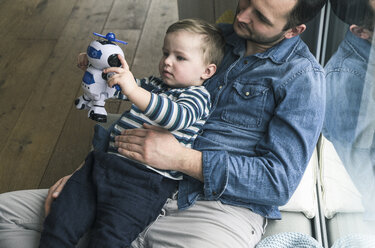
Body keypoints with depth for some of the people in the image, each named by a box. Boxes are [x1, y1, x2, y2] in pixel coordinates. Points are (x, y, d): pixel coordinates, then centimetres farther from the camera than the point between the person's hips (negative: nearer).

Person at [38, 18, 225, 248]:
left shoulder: (197, 95, 1)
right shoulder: (153, 84, 25)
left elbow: (178, 117, -22)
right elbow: (113, 85, 36)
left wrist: (133, 91, -32)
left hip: (145, 179, -7)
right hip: (105, 162, 7)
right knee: (58, 223, -5)